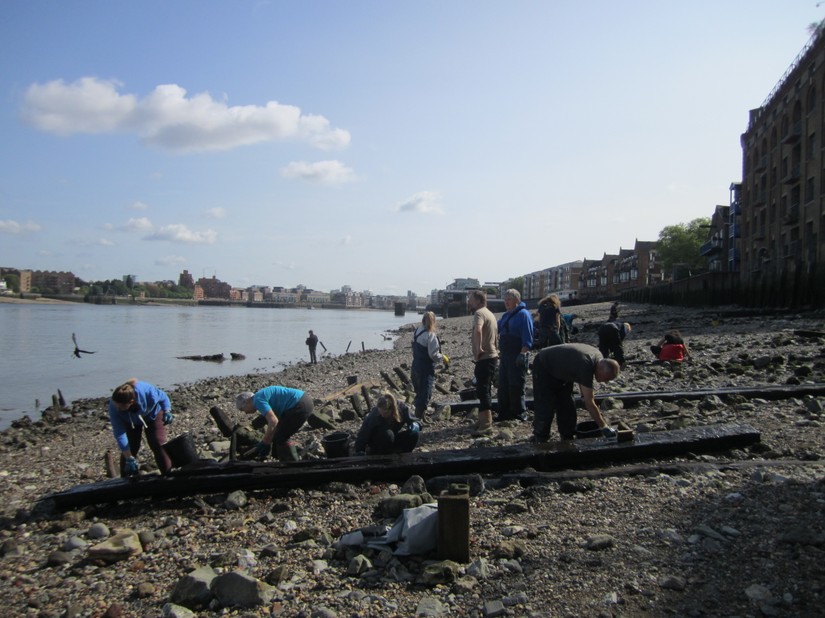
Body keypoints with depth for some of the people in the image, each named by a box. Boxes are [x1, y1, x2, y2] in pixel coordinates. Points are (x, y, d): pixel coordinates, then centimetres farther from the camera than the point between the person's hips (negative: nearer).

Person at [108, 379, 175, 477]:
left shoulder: (147, 391, -43)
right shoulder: (114, 407, -36)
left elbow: (163, 397, -18)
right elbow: (119, 434, -31)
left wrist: (167, 411, -36)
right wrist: (129, 458, -31)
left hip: (153, 414, -1)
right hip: (129, 422, 1)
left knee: (158, 445, -10)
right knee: (129, 449, -6)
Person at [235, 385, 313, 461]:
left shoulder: (258, 400, -9)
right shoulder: (262, 396, 22)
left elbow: (273, 421, -21)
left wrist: (264, 443, -12)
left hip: (301, 405, -10)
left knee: (280, 439, 0)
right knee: (281, 437, 20)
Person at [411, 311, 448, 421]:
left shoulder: (416, 332, 5)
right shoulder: (431, 335, -20)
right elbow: (433, 354, -22)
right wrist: (443, 358, -4)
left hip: (415, 366, 8)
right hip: (426, 369, -8)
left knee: (419, 393, 20)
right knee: (425, 394, 1)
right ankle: (420, 417, 3)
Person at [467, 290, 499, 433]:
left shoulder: (479, 313, -15)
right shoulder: (489, 313, 17)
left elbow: (478, 330, -36)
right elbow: (496, 333, 29)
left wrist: (478, 348, -27)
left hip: (484, 358, -10)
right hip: (491, 356, 10)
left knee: (482, 390, -8)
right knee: (485, 390, 16)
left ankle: (486, 422, -7)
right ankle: (484, 419, 23)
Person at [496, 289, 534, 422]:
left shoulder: (523, 314, -9)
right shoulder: (506, 316, 17)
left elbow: (527, 338, -16)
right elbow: (496, 328, 27)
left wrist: (522, 354, -22)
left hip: (517, 357, -9)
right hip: (504, 356, 9)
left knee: (516, 387, -4)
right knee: (503, 386, 11)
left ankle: (519, 414, 5)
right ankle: (504, 414, 19)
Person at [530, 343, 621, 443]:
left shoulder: (598, 357, -11)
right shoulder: (586, 366, -37)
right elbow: (589, 403, -33)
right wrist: (604, 427, -27)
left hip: (561, 369, 9)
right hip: (543, 368, -9)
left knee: (568, 406, 5)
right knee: (545, 408, -12)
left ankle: (568, 441, 14)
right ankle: (539, 441, 1)